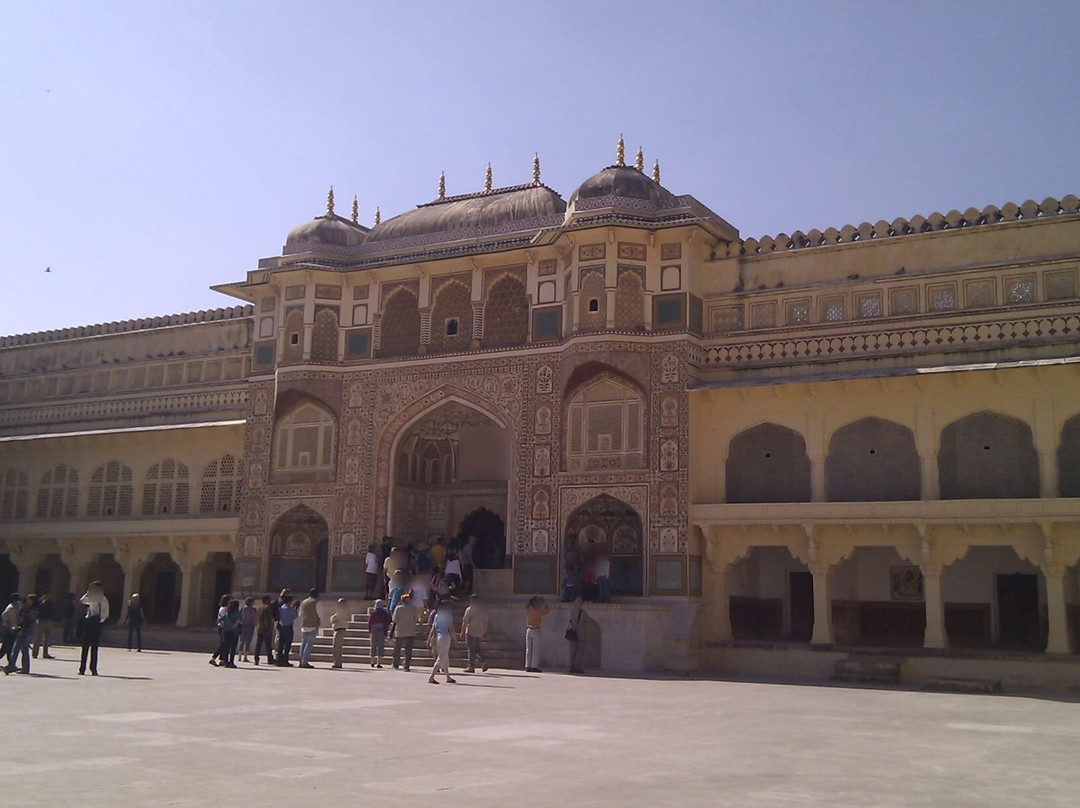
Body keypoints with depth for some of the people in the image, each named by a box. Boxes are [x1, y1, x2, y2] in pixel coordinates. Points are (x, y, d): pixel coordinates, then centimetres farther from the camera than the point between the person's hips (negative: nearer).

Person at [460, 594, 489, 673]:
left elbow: (465, 622, -9)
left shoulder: (469, 609, -9)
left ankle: (471, 666, 4)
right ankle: (484, 661, 0)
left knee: (471, 649, 1)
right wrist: (485, 632, 21)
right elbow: (486, 622, 12)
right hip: (480, 633, 5)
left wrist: (462, 632, -4)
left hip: (471, 632, -5)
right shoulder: (484, 610, 7)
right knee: (477, 648, 19)